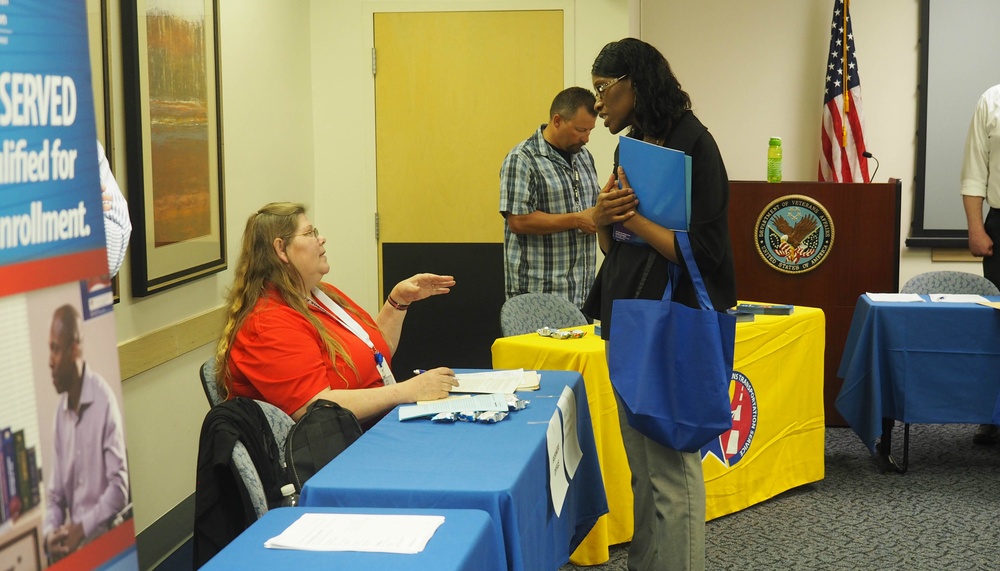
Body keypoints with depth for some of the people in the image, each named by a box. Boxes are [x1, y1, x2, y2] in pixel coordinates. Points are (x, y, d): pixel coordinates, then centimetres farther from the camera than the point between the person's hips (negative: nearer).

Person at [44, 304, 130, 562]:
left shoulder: (104, 400, -12)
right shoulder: (60, 410, 8)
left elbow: (120, 487, -12)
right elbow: (55, 496, 10)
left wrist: (84, 527, -19)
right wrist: (51, 531, -8)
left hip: (105, 540, -5)